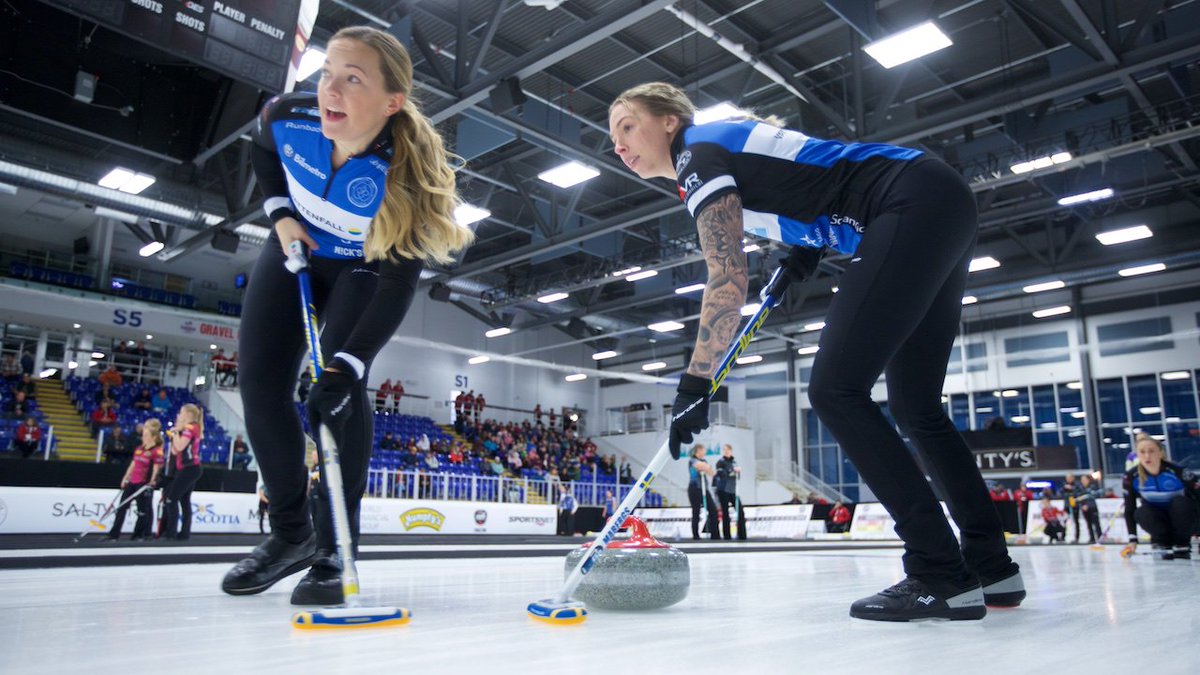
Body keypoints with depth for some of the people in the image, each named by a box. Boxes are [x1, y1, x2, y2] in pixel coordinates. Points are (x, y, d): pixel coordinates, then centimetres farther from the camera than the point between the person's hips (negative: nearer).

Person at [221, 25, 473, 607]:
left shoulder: (408, 173, -36)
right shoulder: (286, 117, -25)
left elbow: (400, 282, -33)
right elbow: (263, 157, 3)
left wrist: (346, 367, -40)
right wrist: (281, 213, -11)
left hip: (364, 269, -4)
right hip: (296, 251, 4)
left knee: (339, 385, -22)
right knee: (260, 383, -3)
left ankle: (334, 552, -8)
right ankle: (291, 532, 12)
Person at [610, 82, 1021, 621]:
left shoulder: (698, 153, -7)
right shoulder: (723, 143, 21)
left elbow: (728, 280, -18)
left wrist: (695, 384, -19)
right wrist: (809, 247, 17)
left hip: (914, 206, -10)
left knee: (835, 390, -13)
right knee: (915, 405, 11)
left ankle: (942, 576, -13)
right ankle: (993, 570, 16)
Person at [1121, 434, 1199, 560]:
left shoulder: (1177, 472, -26)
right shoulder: (1131, 477, -19)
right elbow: (1129, 509, -11)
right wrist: (1133, 539, -17)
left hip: (1183, 518, -1)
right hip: (1159, 518, 1)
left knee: (1180, 502, -33)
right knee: (1140, 513, -31)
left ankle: (1182, 545, -12)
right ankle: (1166, 545, -9)